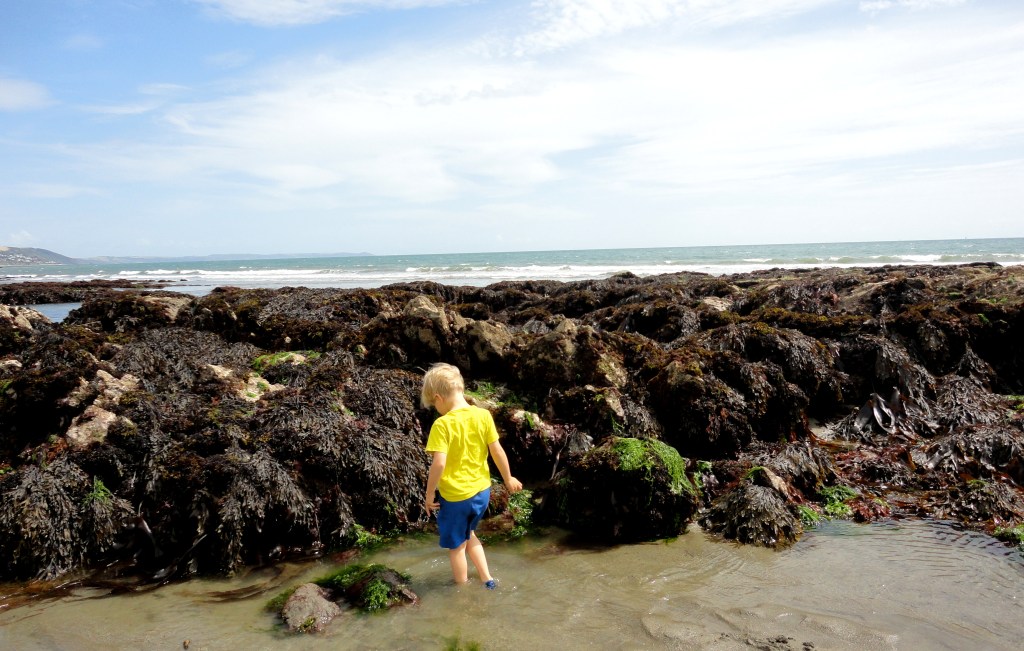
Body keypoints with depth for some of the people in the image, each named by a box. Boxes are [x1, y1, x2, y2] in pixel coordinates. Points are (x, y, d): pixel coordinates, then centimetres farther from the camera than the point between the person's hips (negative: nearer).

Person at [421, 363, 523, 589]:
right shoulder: (483, 415, -7)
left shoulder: (442, 424, -21)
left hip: (455, 497, -5)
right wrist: (508, 479, 12)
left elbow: (439, 463, -26)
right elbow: (497, 451, -2)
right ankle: (486, 578, 32)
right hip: (481, 491, 5)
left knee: (456, 546, 17)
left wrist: (429, 494, -12)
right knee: (468, 534, 30)